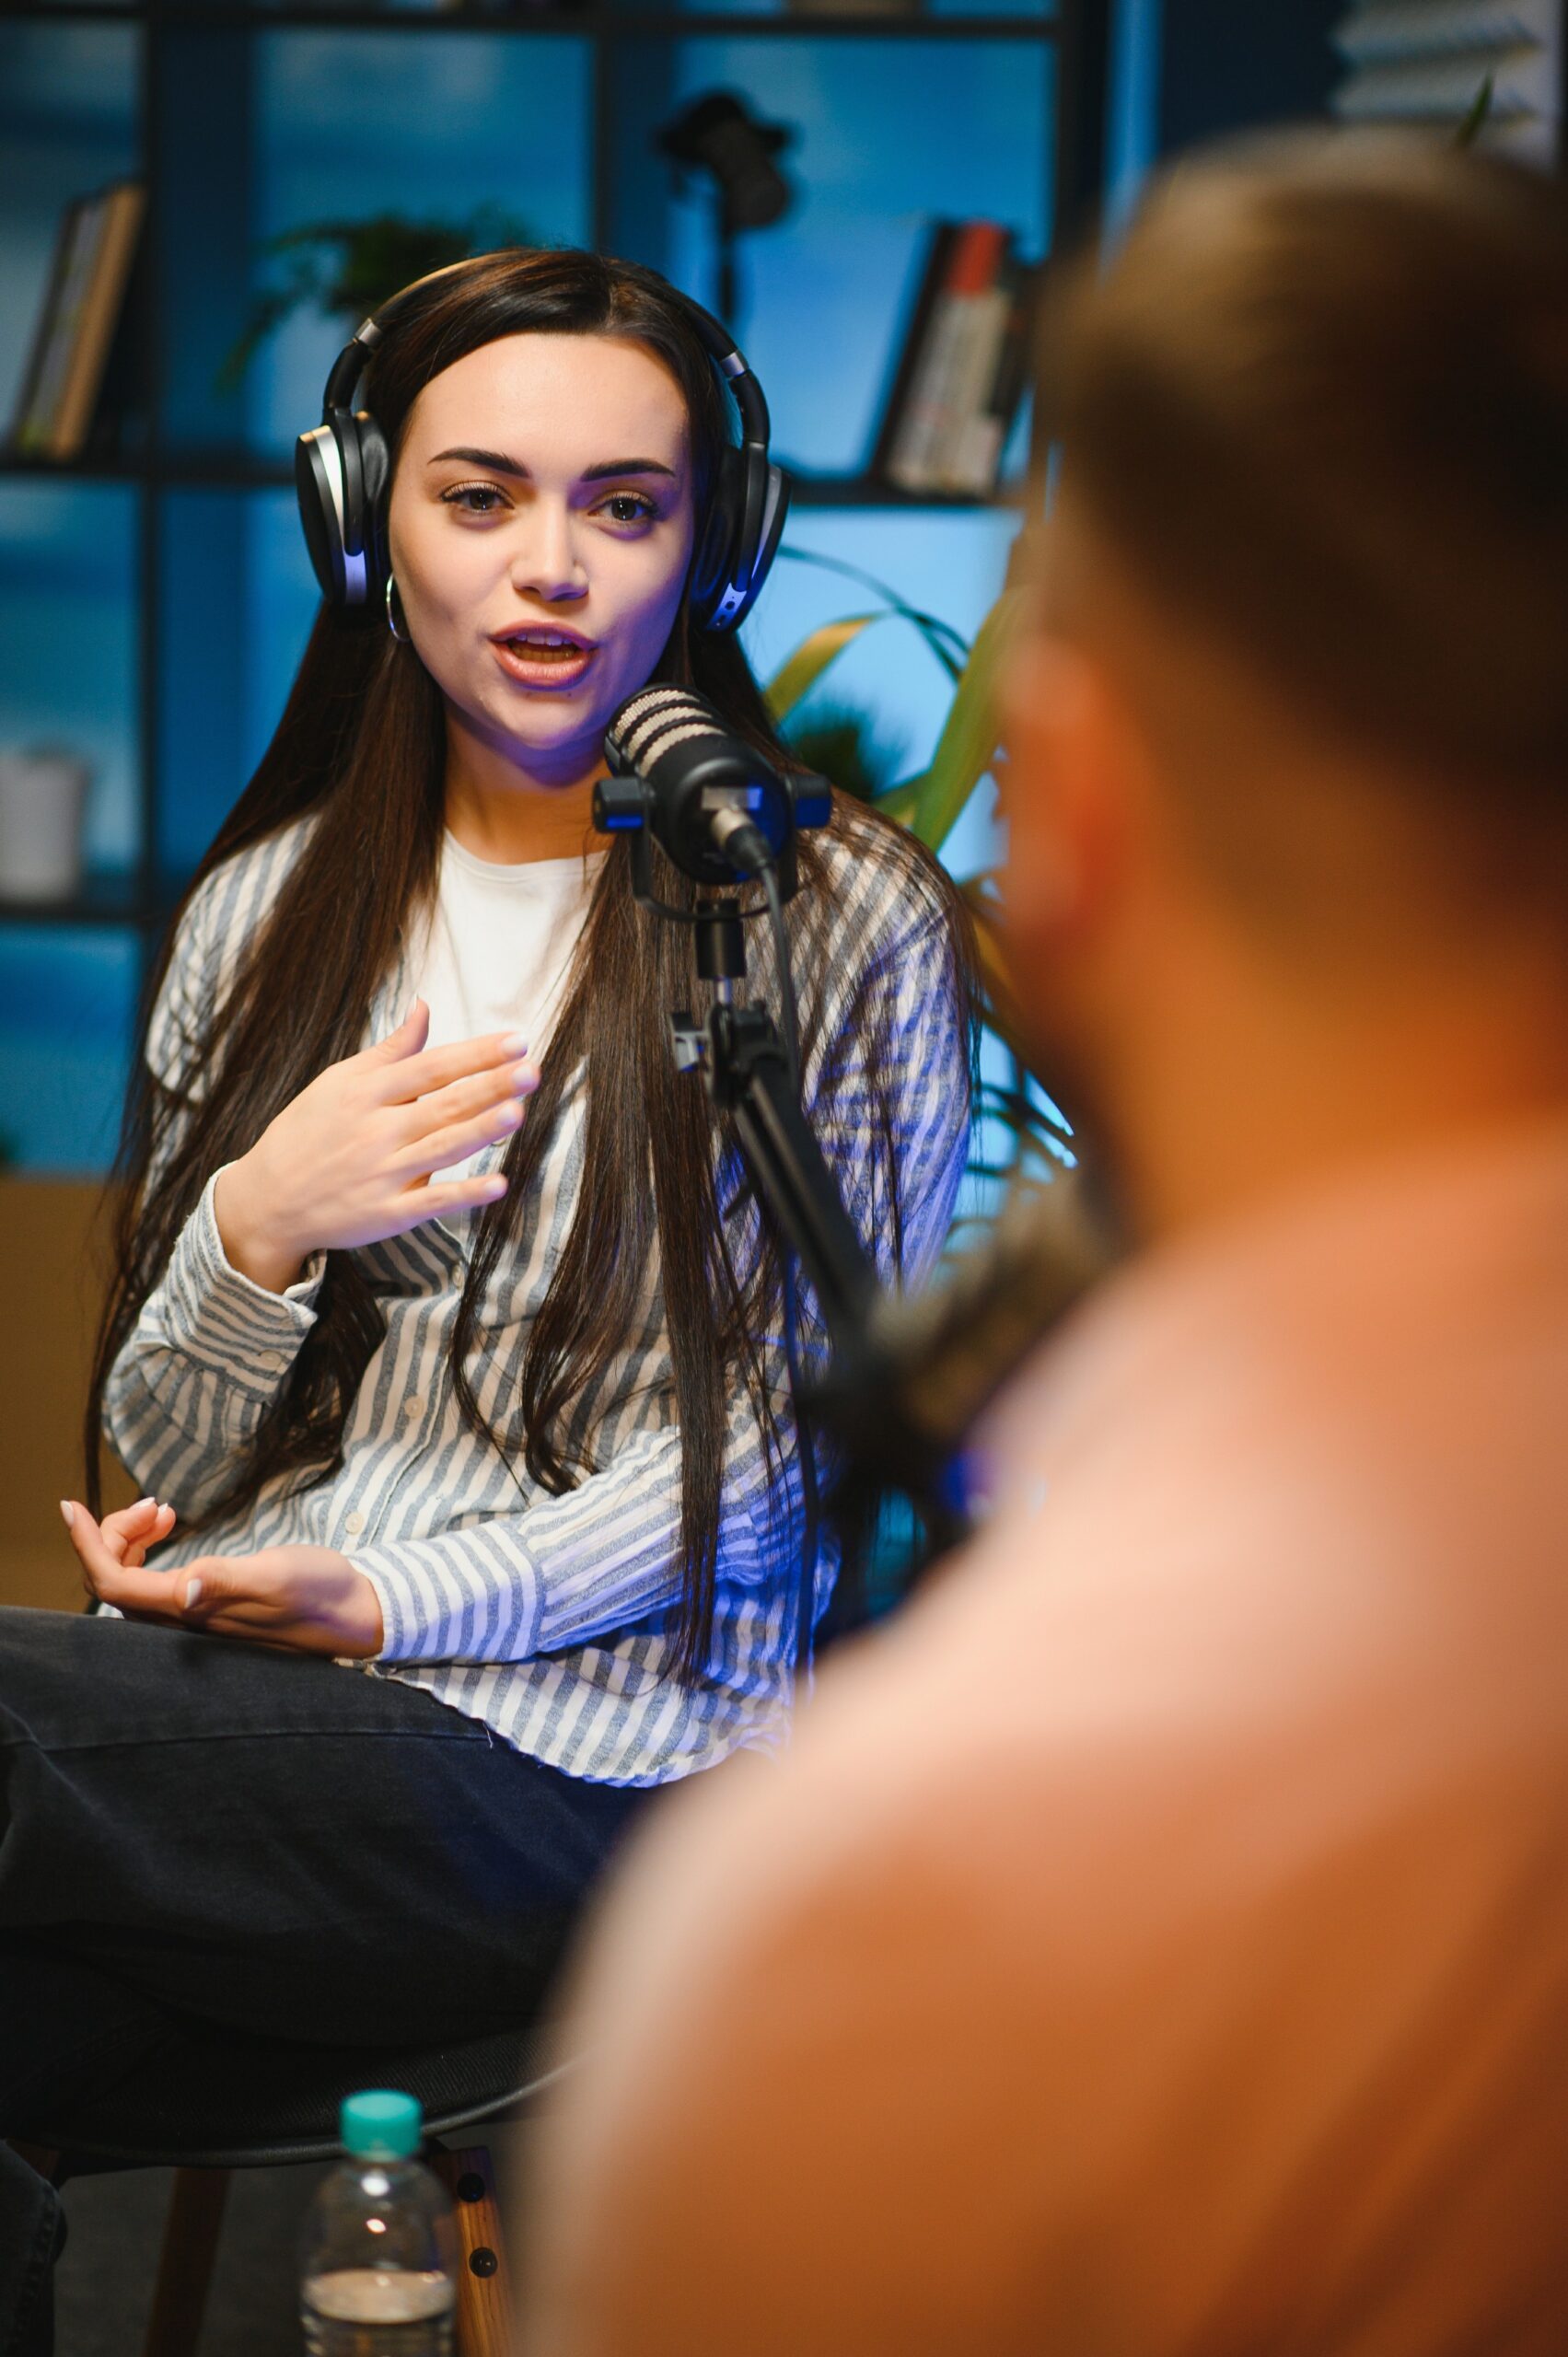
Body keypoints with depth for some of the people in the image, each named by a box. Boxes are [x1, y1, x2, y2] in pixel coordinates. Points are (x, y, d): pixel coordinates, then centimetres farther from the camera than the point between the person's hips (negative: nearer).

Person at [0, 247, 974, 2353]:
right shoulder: (264, 913, 15)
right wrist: (262, 1234, -7)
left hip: (572, 1761, -3)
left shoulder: (843, 923, 2)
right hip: (222, 1710, 3)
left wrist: (391, 1603, -12)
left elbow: (787, 1441, -1)